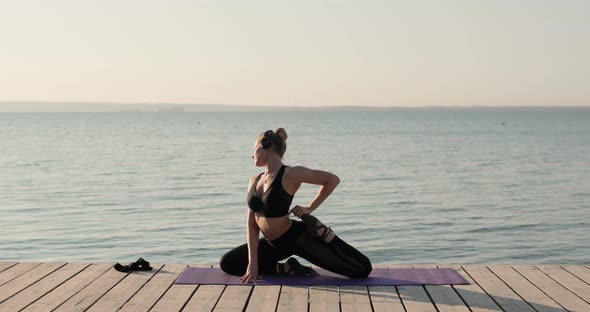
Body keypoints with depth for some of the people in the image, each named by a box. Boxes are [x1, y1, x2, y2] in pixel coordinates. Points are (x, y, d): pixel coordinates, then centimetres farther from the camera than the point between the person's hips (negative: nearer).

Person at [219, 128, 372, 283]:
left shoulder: (290, 174, -16)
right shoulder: (254, 181, 2)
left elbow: (333, 179, -12)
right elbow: (251, 224, -1)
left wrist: (310, 209, -9)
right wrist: (253, 263, -9)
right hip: (275, 244, 7)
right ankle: (288, 268, 3)